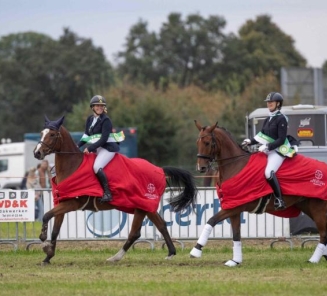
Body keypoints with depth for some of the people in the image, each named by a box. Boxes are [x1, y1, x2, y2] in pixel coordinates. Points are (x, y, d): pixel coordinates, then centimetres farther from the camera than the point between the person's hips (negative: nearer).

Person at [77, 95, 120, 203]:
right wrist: (78, 145, -3)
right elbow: (87, 135, 13)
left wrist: (90, 148, -21)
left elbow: (103, 139, -18)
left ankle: (107, 193, -25)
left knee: (97, 167, -27)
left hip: (108, 147, -9)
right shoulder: (90, 119, 10)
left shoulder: (106, 120, -13)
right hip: (96, 148, 9)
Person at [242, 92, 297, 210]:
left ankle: (279, 200, -25)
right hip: (268, 150, 10)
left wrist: (268, 147, -24)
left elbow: (281, 140, -17)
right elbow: (262, 136, 18)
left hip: (279, 150, -10)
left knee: (269, 172, -29)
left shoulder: (281, 119, -11)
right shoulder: (268, 119, 15)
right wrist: (250, 141, 2)